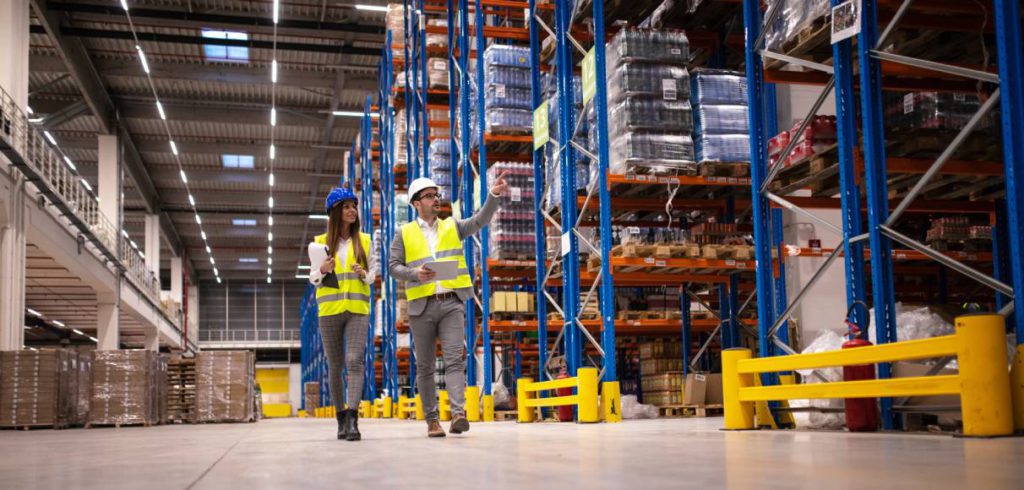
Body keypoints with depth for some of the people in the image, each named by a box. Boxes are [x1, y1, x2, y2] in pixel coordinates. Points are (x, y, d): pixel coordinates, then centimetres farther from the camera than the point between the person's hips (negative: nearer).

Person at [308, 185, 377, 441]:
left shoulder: (364, 241, 8)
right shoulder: (320, 242, 7)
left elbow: (373, 270, 12)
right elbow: (313, 278, 12)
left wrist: (365, 275, -10)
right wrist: (321, 271, -9)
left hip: (358, 309, -1)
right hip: (329, 309, 1)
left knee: (354, 361, -15)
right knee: (335, 366, 6)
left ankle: (352, 419, -21)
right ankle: (341, 419, 17)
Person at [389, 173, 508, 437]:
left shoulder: (452, 227, 12)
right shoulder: (405, 234, 8)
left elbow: (481, 219, -2)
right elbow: (393, 266, 2)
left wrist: (494, 195, -18)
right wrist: (415, 273, -17)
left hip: (451, 303, 0)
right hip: (421, 306, 0)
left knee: (454, 360, -13)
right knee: (425, 366, 6)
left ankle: (458, 414, -22)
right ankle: (432, 420, 14)